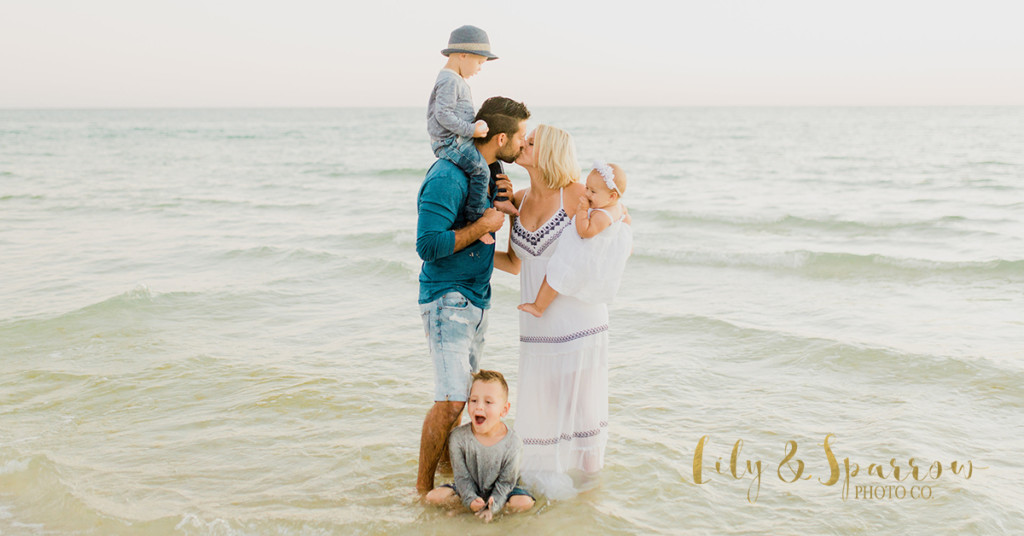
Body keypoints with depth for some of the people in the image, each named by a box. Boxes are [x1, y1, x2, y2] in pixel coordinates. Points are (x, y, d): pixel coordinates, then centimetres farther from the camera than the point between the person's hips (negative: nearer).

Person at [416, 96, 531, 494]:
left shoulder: (485, 171, 9)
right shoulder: (447, 177, -20)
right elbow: (428, 245, -26)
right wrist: (483, 226, -20)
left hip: (477, 298, 9)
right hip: (447, 300, -9)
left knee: (467, 393, 15)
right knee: (451, 400, -12)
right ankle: (423, 485, 1)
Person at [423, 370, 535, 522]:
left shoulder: (512, 443, -22)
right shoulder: (458, 437, -18)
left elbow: (505, 482, -15)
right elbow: (462, 476, -13)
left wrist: (493, 507, -31)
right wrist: (470, 500, -30)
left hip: (499, 490, -1)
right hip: (470, 489, 1)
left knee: (525, 503, -27)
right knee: (433, 497, -19)